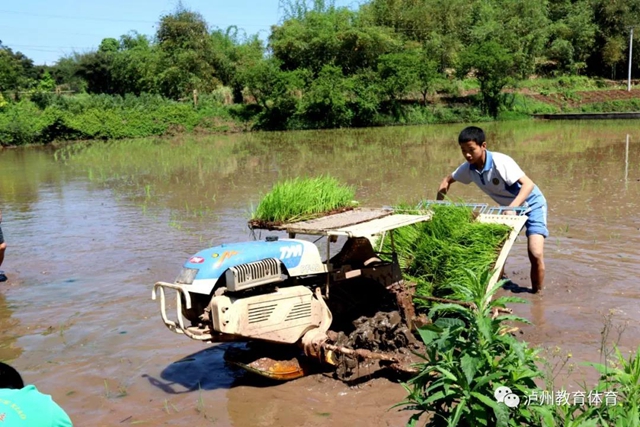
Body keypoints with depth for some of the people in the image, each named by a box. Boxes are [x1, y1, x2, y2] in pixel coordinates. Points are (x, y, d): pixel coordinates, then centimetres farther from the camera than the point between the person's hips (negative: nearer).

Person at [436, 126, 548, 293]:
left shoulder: (500, 162, -31)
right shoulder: (468, 168, -11)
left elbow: (528, 184, -37)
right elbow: (447, 180, 7)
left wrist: (512, 207, -51)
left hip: (531, 205, -7)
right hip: (510, 209, 7)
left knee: (535, 254, -18)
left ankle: (537, 294, 0)